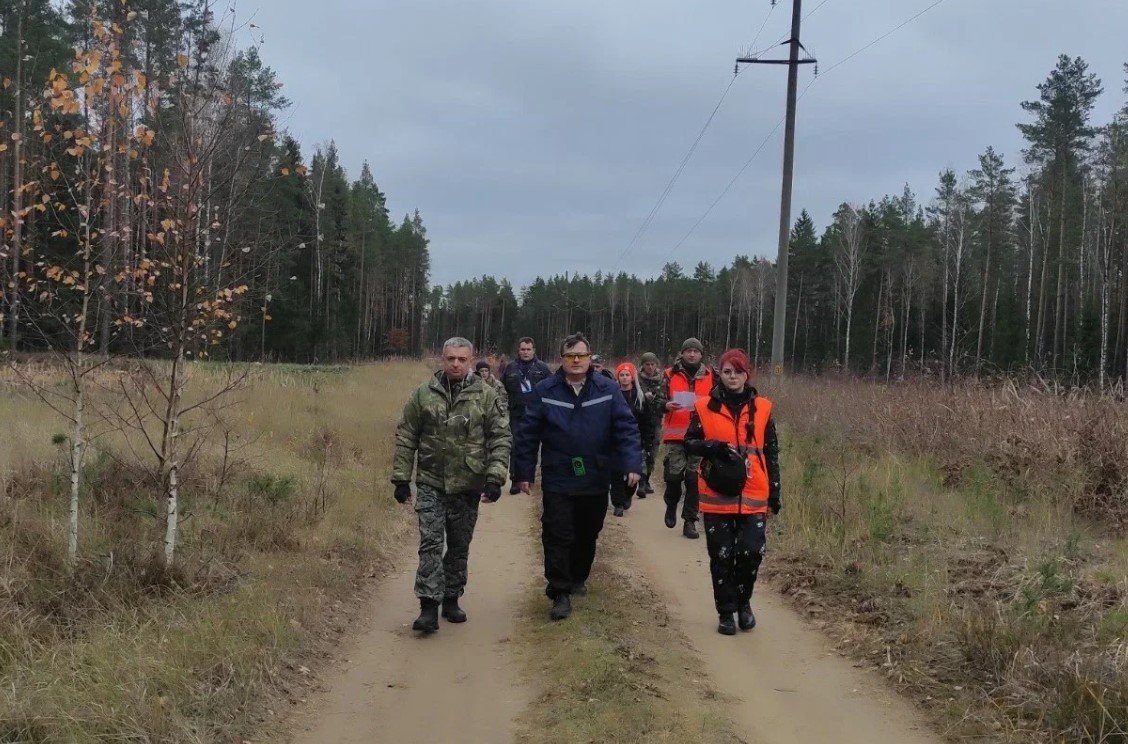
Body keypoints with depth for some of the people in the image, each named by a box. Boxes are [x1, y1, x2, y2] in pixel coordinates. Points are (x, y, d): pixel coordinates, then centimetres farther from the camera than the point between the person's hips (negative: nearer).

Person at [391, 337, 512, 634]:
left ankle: (451, 599, 26)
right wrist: (401, 478, 0)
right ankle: (429, 606, -6)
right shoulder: (423, 394, 0)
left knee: (459, 547, 11)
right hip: (430, 484, -1)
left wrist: (494, 478, -13)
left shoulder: (486, 395, -2)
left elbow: (501, 439, -4)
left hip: (468, 486, 1)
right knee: (430, 543, -8)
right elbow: (405, 437, 4)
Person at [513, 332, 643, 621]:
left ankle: (578, 578, 40)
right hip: (557, 482, -2)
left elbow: (626, 428, -7)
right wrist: (524, 472, -3)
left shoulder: (607, 390, -3)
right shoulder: (545, 392, -5)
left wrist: (633, 465, -17)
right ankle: (560, 593, 4)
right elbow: (527, 434, -3)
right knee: (557, 538, -4)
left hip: (596, 481, 2)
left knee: (588, 535, 18)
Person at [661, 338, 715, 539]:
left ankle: (690, 521, 11)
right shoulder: (670, 375, 5)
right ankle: (671, 506, 24)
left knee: (694, 478, 2)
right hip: (675, 434, -1)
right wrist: (666, 405, -16)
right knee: (674, 473, -7)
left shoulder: (710, 377, 9)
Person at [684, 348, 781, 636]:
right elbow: (689, 443, 3)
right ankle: (726, 612, 19)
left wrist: (775, 494, 8)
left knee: (752, 552, -7)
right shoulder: (704, 407, 0)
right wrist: (715, 447, -17)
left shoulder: (762, 408, 4)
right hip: (717, 496, 0)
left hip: (753, 497, 1)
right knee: (721, 556, 4)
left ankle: (743, 602, 19)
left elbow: (771, 454, 9)